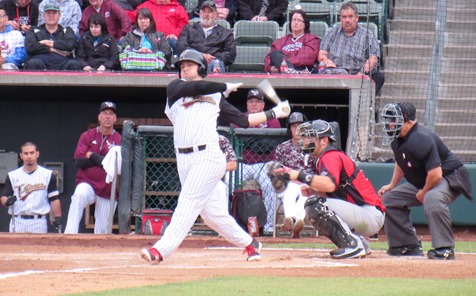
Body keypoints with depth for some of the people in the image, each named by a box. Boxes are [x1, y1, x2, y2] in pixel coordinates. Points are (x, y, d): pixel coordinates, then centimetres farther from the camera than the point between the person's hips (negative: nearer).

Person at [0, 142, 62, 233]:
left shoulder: (48, 175, 5)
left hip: (39, 223, -1)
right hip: (17, 222, 1)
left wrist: (58, 220, -3)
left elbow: (54, 199, 5)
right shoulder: (12, 176, 9)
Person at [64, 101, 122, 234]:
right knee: (79, 195, -35)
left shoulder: (119, 141, 2)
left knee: (102, 232, 0)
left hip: (108, 191, 1)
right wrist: (103, 159, -8)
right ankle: (69, 236, -44)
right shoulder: (87, 136, 6)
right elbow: (79, 161, -5)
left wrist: (93, 156, -5)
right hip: (87, 184, -1)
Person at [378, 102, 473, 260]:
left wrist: (424, 193, -19)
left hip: (450, 178, -11)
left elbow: (436, 173, -34)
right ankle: (409, 246, 14)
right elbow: (401, 163, 22)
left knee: (432, 199, -40)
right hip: (420, 182, 11)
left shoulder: (421, 140, -30)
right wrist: (392, 185, 13)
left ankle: (444, 248, -32)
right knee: (390, 198, 9)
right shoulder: (397, 140, 0)